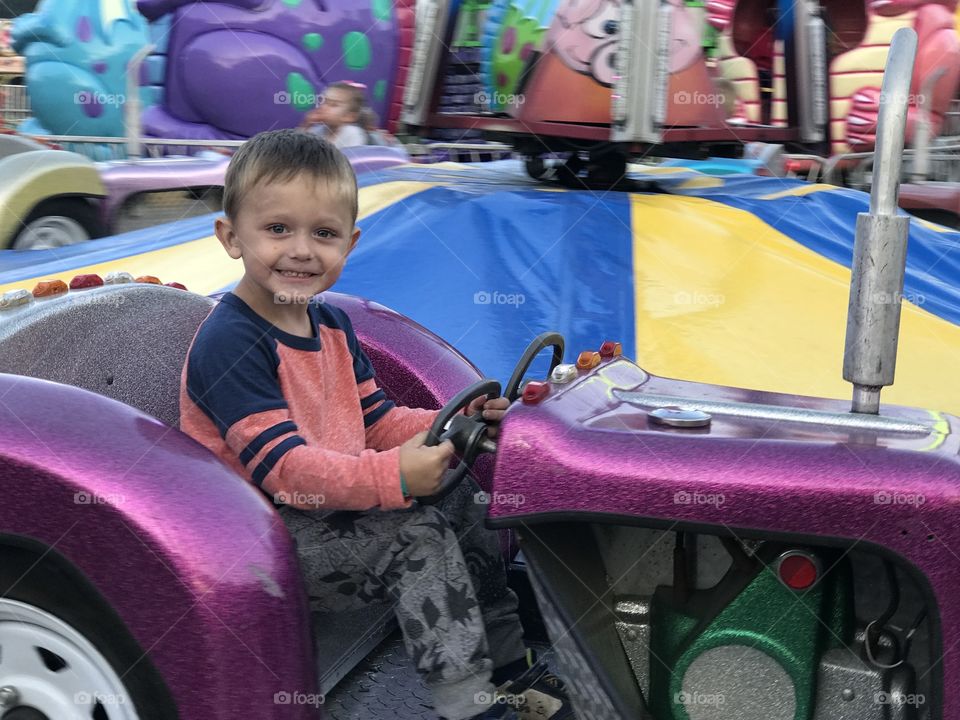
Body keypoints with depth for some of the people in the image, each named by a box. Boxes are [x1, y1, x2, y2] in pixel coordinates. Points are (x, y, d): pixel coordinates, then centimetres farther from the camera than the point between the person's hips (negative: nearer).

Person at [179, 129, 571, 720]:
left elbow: (378, 422, 14)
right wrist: (392, 476, -39)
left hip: (331, 508, 9)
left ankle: (509, 668, 14)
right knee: (417, 538, -23)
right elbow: (280, 465, -28)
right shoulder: (229, 344, -20)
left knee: (462, 500, 2)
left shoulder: (331, 326, 10)